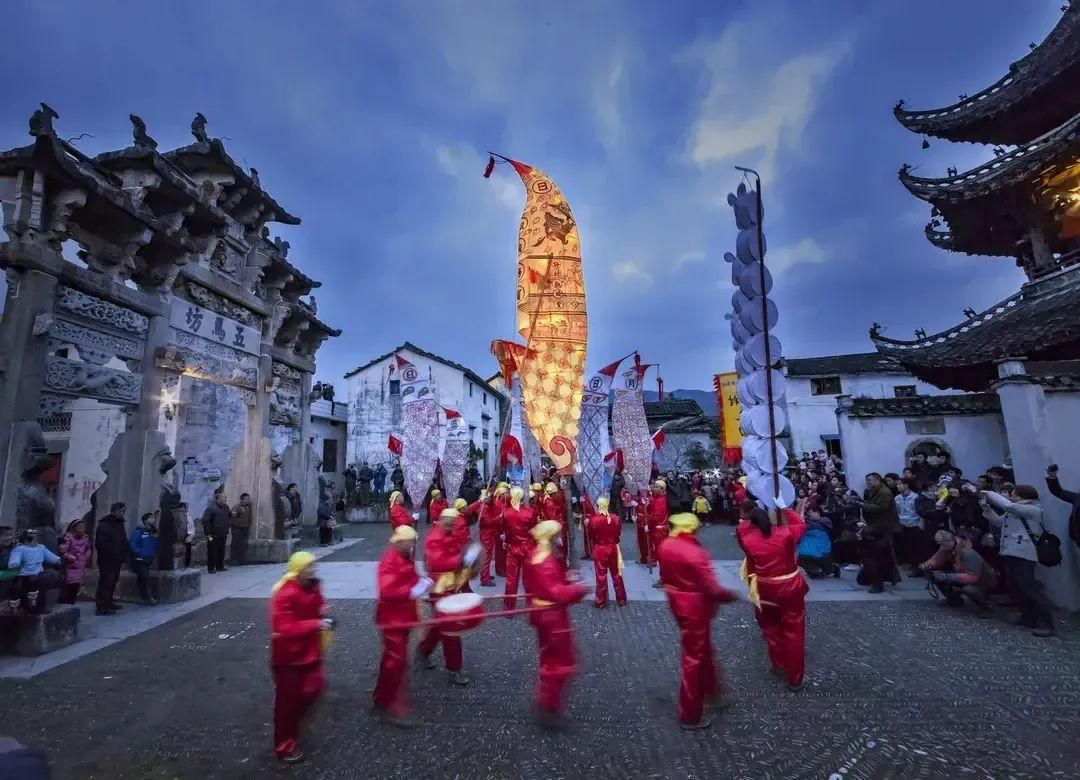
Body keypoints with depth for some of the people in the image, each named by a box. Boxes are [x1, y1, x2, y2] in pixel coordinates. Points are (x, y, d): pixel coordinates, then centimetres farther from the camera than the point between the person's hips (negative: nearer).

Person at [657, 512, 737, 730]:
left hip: (677, 602, 7)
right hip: (695, 607, -7)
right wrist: (730, 595, -5)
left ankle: (712, 691, 48)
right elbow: (712, 589, -24)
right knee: (694, 658, 8)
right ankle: (690, 715, 23)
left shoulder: (665, 546, -5)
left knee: (703, 649, 27)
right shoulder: (695, 552, -27)